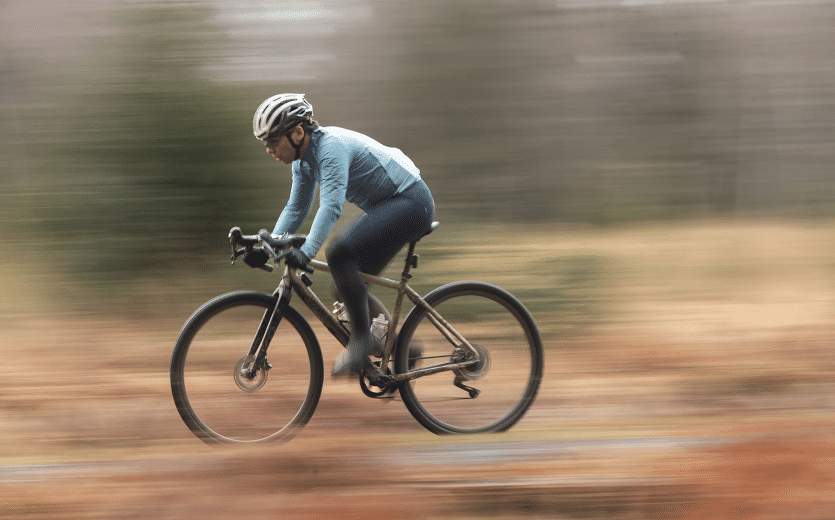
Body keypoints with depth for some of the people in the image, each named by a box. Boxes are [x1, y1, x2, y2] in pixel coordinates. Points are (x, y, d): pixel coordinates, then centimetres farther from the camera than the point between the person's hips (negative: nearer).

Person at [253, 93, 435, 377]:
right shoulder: (303, 160, 5)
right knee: (348, 286, 6)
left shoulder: (332, 146, -24)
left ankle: (361, 338, -17)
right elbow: (295, 209, 14)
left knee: (339, 254, -26)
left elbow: (331, 206, -36)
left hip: (410, 203, -10)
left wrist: (306, 252, -45)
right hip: (387, 206, 10)